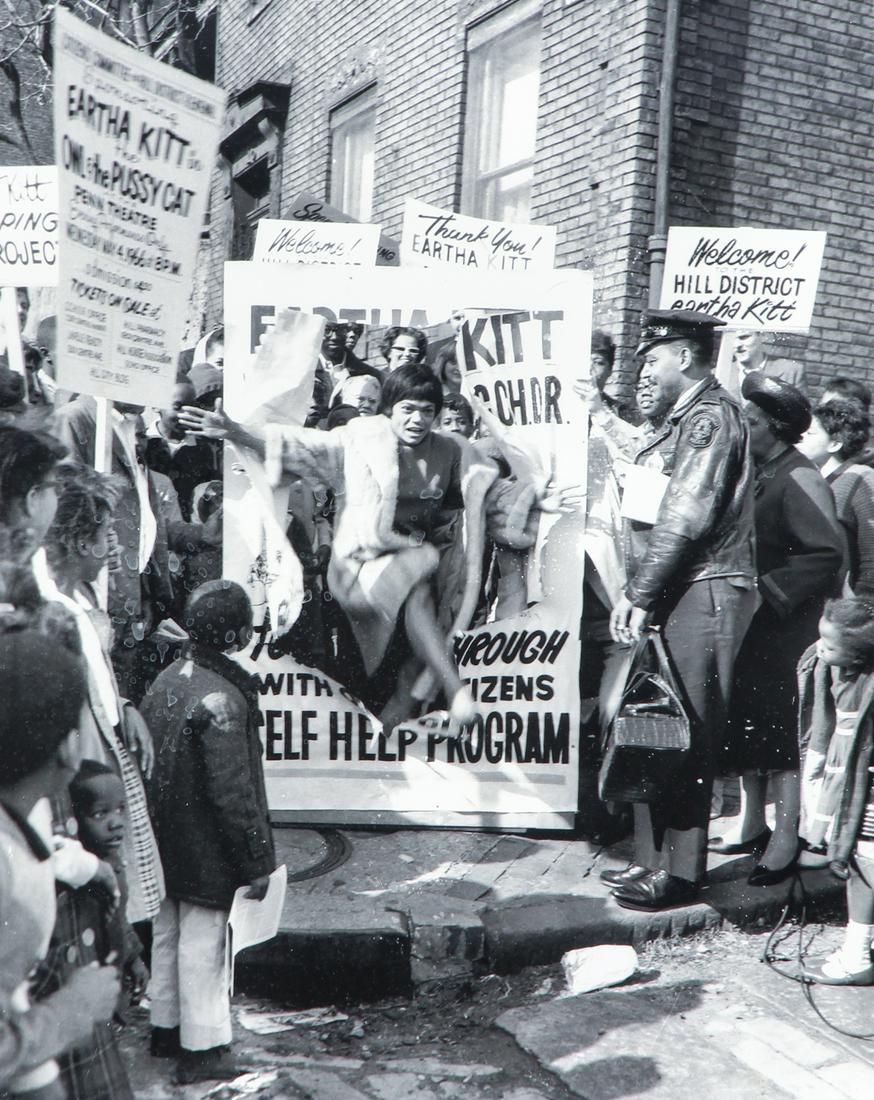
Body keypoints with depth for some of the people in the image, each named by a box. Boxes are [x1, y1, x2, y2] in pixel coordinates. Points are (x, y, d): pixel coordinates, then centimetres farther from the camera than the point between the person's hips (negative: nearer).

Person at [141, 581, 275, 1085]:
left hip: (167, 843, 9)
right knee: (203, 943, 3)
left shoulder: (168, 679, 2)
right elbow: (233, 791, -24)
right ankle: (202, 1049, 15)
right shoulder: (222, 698, -24)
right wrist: (257, 861, -17)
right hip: (208, 851, -9)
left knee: (169, 934, 20)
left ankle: (166, 1028, 36)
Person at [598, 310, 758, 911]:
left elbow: (688, 517, -18)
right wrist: (640, 593, 13)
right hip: (679, 594, 9)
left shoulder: (711, 415, -11)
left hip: (702, 593, -9)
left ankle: (680, 873, 6)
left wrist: (639, 594, -16)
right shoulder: (690, 416, 19)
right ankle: (654, 860, 21)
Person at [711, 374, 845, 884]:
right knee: (746, 724, 14)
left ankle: (787, 839, 6)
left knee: (781, 731, -3)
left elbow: (829, 552, -23)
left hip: (783, 630, -8)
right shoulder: (756, 475, 12)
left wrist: (770, 591, -22)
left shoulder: (798, 479, -14)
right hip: (749, 627, 8)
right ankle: (753, 823, 27)